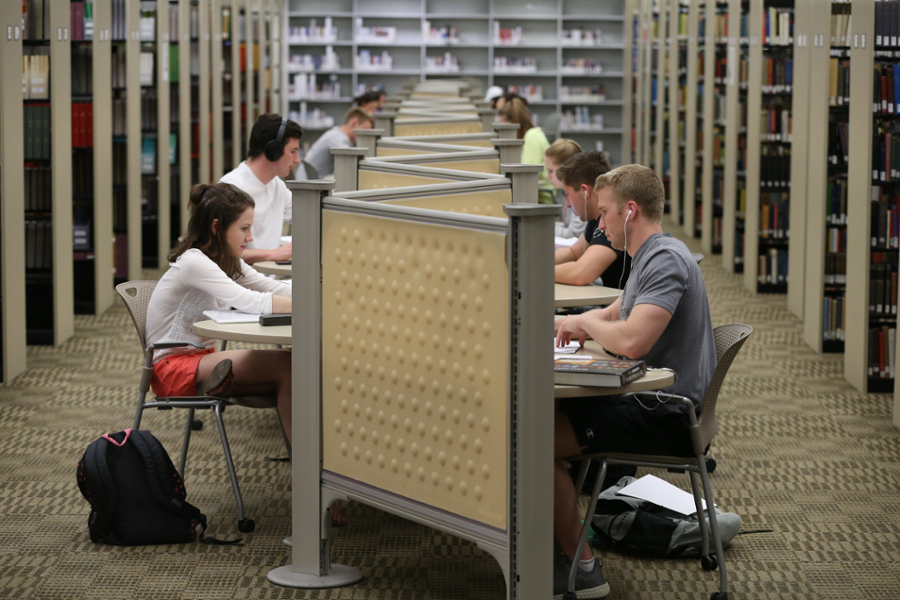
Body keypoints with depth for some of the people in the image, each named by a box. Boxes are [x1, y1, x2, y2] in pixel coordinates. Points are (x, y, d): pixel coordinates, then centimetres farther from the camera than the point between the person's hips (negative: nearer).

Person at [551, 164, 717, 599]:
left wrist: (585, 322, -11)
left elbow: (632, 341, -31)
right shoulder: (650, 257, 18)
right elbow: (612, 315, 31)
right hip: (653, 404, 11)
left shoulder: (666, 260, -18)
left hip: (667, 418, -11)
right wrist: (564, 324, 12)